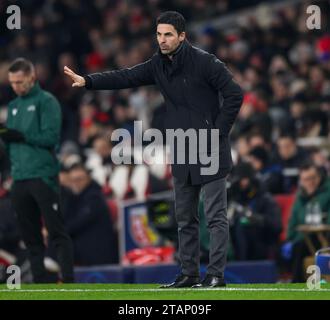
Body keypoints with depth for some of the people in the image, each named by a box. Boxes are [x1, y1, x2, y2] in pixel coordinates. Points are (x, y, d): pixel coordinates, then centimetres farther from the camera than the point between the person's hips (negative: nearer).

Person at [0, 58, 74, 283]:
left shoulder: (46, 101, -3)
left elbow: (51, 137, -12)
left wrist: (21, 136, -17)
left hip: (43, 176, -7)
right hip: (19, 178, 7)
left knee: (57, 231, -8)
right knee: (30, 236, 7)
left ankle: (68, 279, -11)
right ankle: (39, 282, 11)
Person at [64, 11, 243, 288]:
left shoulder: (204, 62, -13)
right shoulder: (158, 65, 7)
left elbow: (235, 94, -13)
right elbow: (126, 77, 1)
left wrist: (218, 131, -13)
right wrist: (87, 81, -11)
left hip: (211, 153, -8)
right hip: (182, 154, 8)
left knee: (216, 216, -5)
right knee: (185, 218, 12)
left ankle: (216, 274, -5)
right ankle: (189, 274, 19)